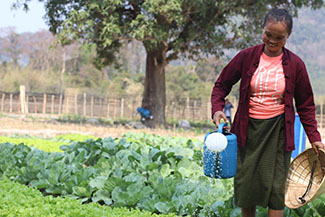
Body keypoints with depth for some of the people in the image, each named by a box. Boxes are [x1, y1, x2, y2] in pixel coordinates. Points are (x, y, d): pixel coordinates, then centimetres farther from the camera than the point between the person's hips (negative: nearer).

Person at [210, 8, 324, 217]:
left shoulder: (295, 64, -2)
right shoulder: (247, 57, -2)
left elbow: (305, 105, 7)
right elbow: (221, 85, 7)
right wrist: (217, 109, -11)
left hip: (278, 131, -1)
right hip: (248, 130, 1)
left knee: (276, 187, -4)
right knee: (246, 185, 6)